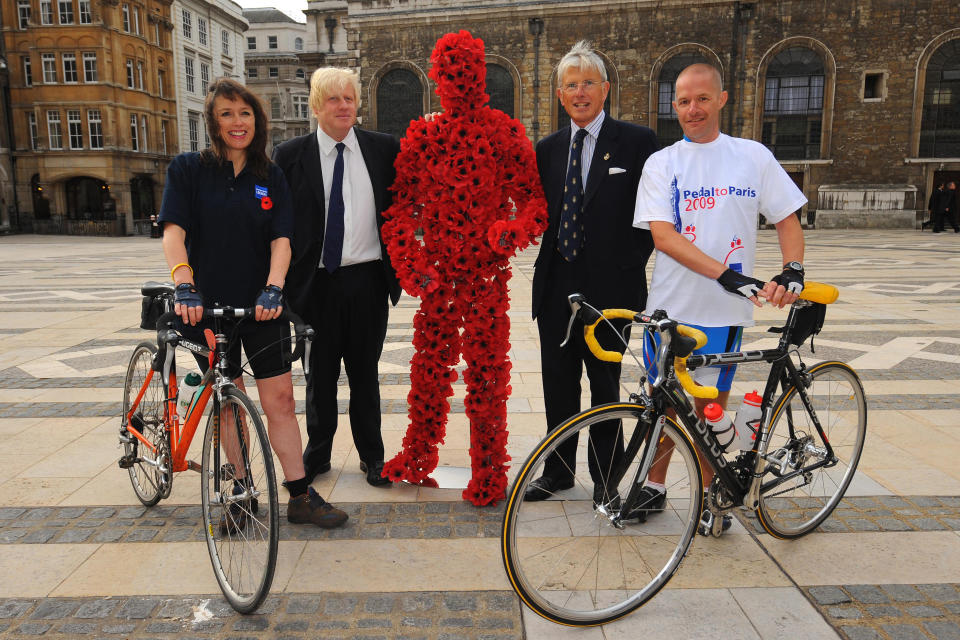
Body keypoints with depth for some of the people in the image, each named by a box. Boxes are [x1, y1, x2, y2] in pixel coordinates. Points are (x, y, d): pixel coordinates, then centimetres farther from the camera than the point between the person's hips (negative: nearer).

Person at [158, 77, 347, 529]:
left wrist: (273, 289, -22)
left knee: (280, 398, -1)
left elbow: (281, 239, -4)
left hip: (260, 305, 1)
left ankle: (300, 496, 8)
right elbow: (174, 232, -10)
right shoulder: (188, 169, 2)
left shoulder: (270, 177, 6)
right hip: (208, 305, -1)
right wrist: (184, 286, -27)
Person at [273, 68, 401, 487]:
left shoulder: (384, 149, 5)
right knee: (320, 374, 11)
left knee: (365, 372, 10)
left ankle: (372, 456, 25)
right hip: (316, 281, 0)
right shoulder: (290, 155, 2)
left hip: (367, 279, 0)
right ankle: (317, 455, 28)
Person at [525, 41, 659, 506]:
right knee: (558, 383, 12)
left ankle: (606, 478, 24)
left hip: (610, 288, -4)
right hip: (557, 286, 4)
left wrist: (632, 261, -7)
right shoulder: (548, 148, 11)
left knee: (605, 385, 7)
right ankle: (559, 470, 30)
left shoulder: (637, 142, -3)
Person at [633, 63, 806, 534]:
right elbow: (663, 235, -12)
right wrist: (726, 274, -23)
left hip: (724, 310, 0)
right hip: (670, 305, 0)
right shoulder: (662, 163, 0)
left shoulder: (753, 156, 4)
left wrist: (793, 271, -11)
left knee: (711, 405, 9)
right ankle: (654, 486, 30)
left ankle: (708, 493, 29)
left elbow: (787, 219, 8)